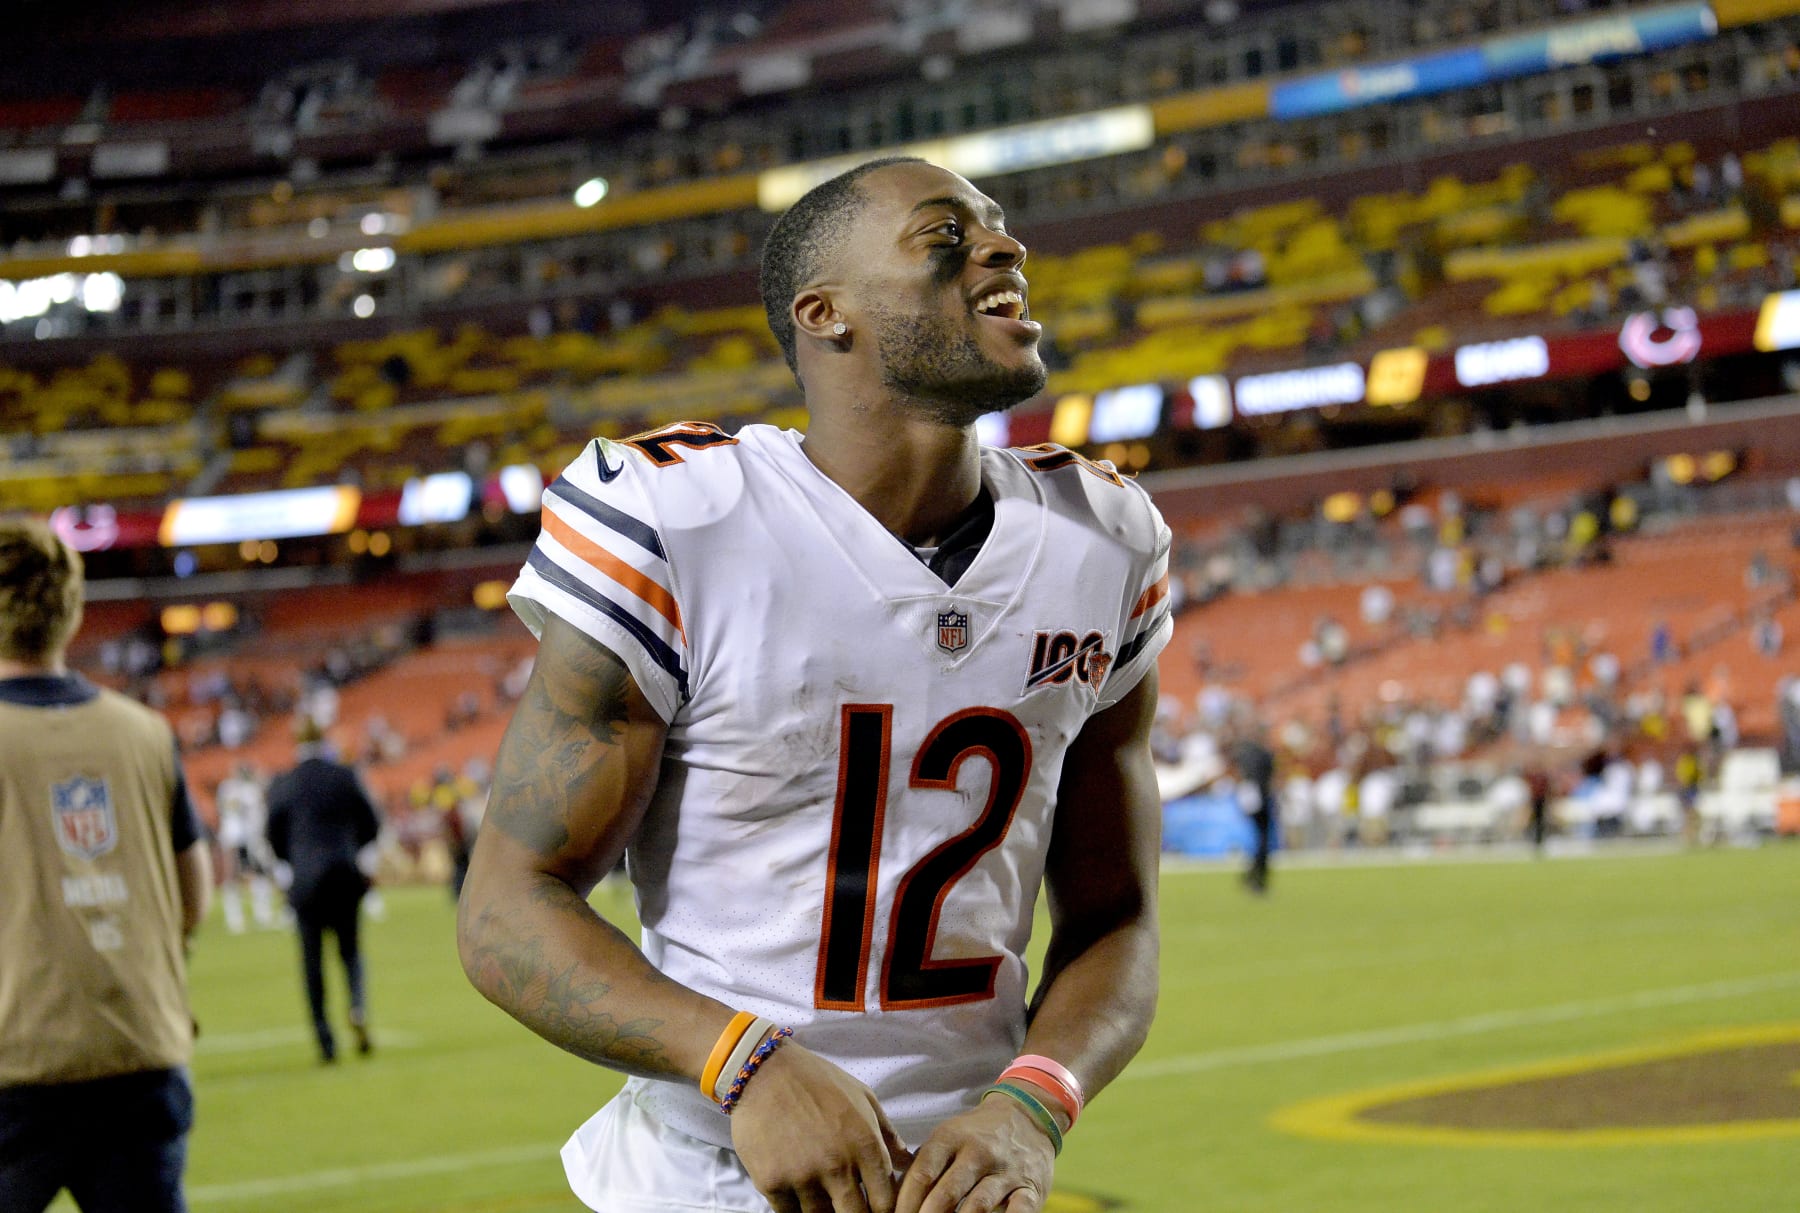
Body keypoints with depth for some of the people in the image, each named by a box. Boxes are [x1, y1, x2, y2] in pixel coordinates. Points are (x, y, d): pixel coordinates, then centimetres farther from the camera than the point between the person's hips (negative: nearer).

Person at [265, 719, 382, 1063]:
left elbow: (275, 835, 0)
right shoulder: (345, 777, -1)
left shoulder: (281, 785, -2)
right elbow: (370, 823, 1)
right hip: (346, 877, 1)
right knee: (350, 950, 13)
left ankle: (325, 1042, 2)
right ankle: (358, 1010, -15)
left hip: (305, 880, -1)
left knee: (312, 961, 5)